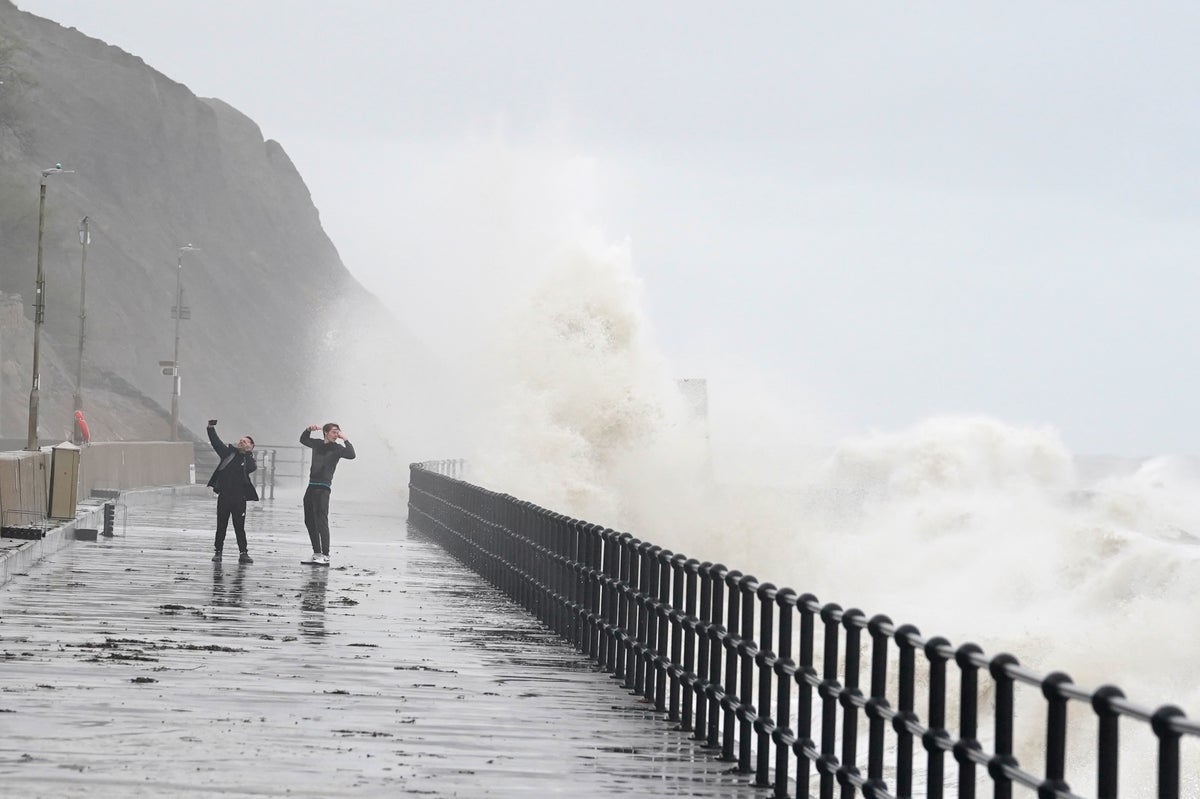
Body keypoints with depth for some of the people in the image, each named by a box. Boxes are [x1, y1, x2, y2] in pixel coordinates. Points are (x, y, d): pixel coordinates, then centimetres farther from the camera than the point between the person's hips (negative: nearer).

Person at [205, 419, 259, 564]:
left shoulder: (248, 459, 3)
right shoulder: (228, 452, 8)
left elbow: (253, 467, -17)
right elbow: (216, 442, 1)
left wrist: (248, 452, -19)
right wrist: (211, 428, -12)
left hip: (239, 498, -2)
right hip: (224, 496, 2)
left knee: (239, 527, 0)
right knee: (221, 526, 7)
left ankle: (243, 553, 5)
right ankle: (218, 551, 14)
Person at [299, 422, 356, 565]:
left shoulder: (337, 448, -2)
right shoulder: (317, 444, 13)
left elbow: (351, 455, -20)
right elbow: (303, 439, 32)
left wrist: (344, 439, -14)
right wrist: (309, 429, 15)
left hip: (323, 488, -7)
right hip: (311, 486, 7)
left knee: (321, 521, -15)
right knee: (309, 521, 11)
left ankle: (325, 556, -18)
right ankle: (316, 554, 19)